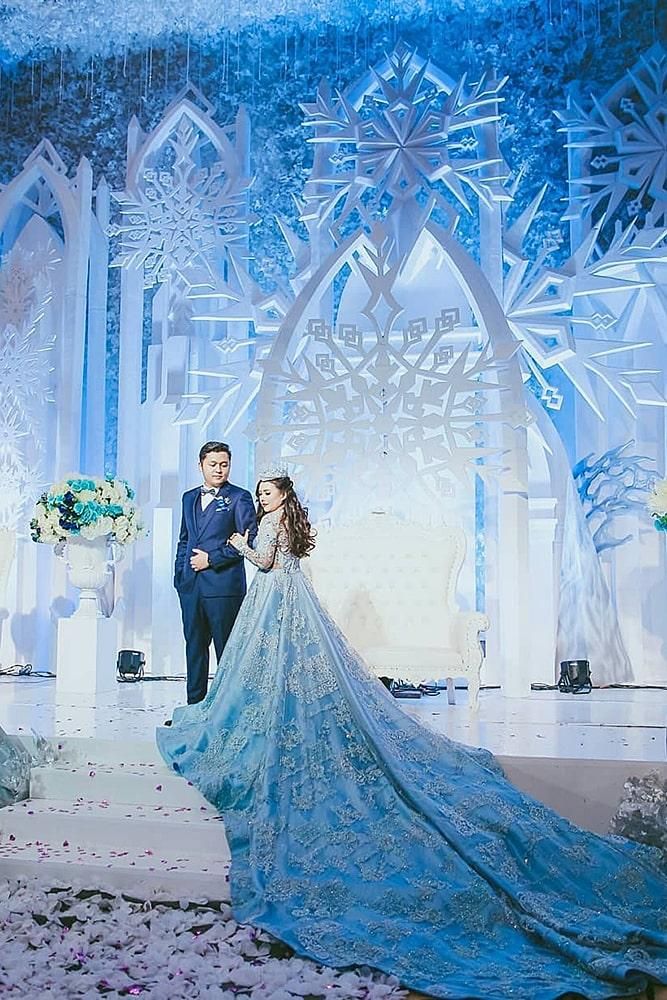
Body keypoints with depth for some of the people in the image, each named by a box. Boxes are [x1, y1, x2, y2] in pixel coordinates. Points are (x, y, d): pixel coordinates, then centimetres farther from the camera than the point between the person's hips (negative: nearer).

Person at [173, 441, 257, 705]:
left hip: (224, 584, -6)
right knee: (194, 645, 10)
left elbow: (250, 539, -8)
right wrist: (179, 574, 12)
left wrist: (212, 558, -11)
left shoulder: (239, 497, -1)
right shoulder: (189, 497, 17)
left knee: (226, 649, 0)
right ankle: (194, 705, 18)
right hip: (190, 585, 6)